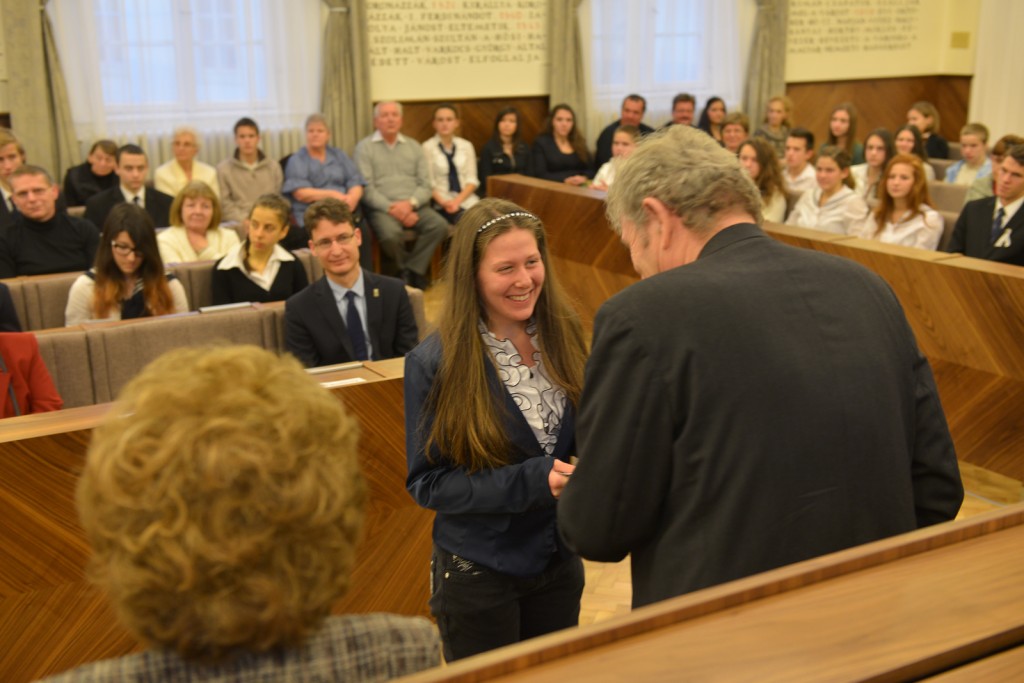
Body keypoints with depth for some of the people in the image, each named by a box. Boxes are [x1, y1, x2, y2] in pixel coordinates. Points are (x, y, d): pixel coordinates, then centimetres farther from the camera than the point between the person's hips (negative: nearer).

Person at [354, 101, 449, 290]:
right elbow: (367, 188, -5)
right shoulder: (365, 147, 5)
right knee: (390, 234, -35)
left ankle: (411, 270, -13)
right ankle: (413, 272, -6)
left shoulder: (414, 146, 16)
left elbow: (425, 185, 9)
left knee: (440, 225, -26)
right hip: (382, 208, -3)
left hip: (414, 206, 3)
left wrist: (410, 203, -12)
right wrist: (392, 208, -17)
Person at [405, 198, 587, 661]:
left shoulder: (562, 336, -4)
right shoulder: (435, 363, -17)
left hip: (559, 560, 4)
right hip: (477, 572, -4)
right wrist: (530, 481, -26)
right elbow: (426, 482, -14)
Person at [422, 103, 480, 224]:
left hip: (467, 199, 3)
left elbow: (472, 180, 7)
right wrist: (443, 202, -18)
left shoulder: (466, 145, 12)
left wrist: (457, 201, -10)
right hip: (441, 202, -3)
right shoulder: (428, 147, 1)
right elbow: (429, 183, -3)